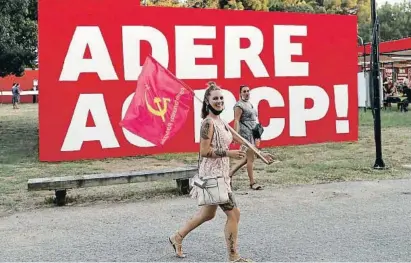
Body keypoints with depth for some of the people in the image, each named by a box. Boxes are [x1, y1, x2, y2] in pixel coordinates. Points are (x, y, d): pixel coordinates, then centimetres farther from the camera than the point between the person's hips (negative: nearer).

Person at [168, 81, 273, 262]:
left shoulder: (221, 122, 12)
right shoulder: (208, 123, -15)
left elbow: (240, 140, 19)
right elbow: (204, 151, -20)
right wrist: (228, 153, -20)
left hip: (220, 173, 9)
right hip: (213, 173, -9)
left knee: (208, 214, 20)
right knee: (233, 213, -5)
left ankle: (177, 237, 34)